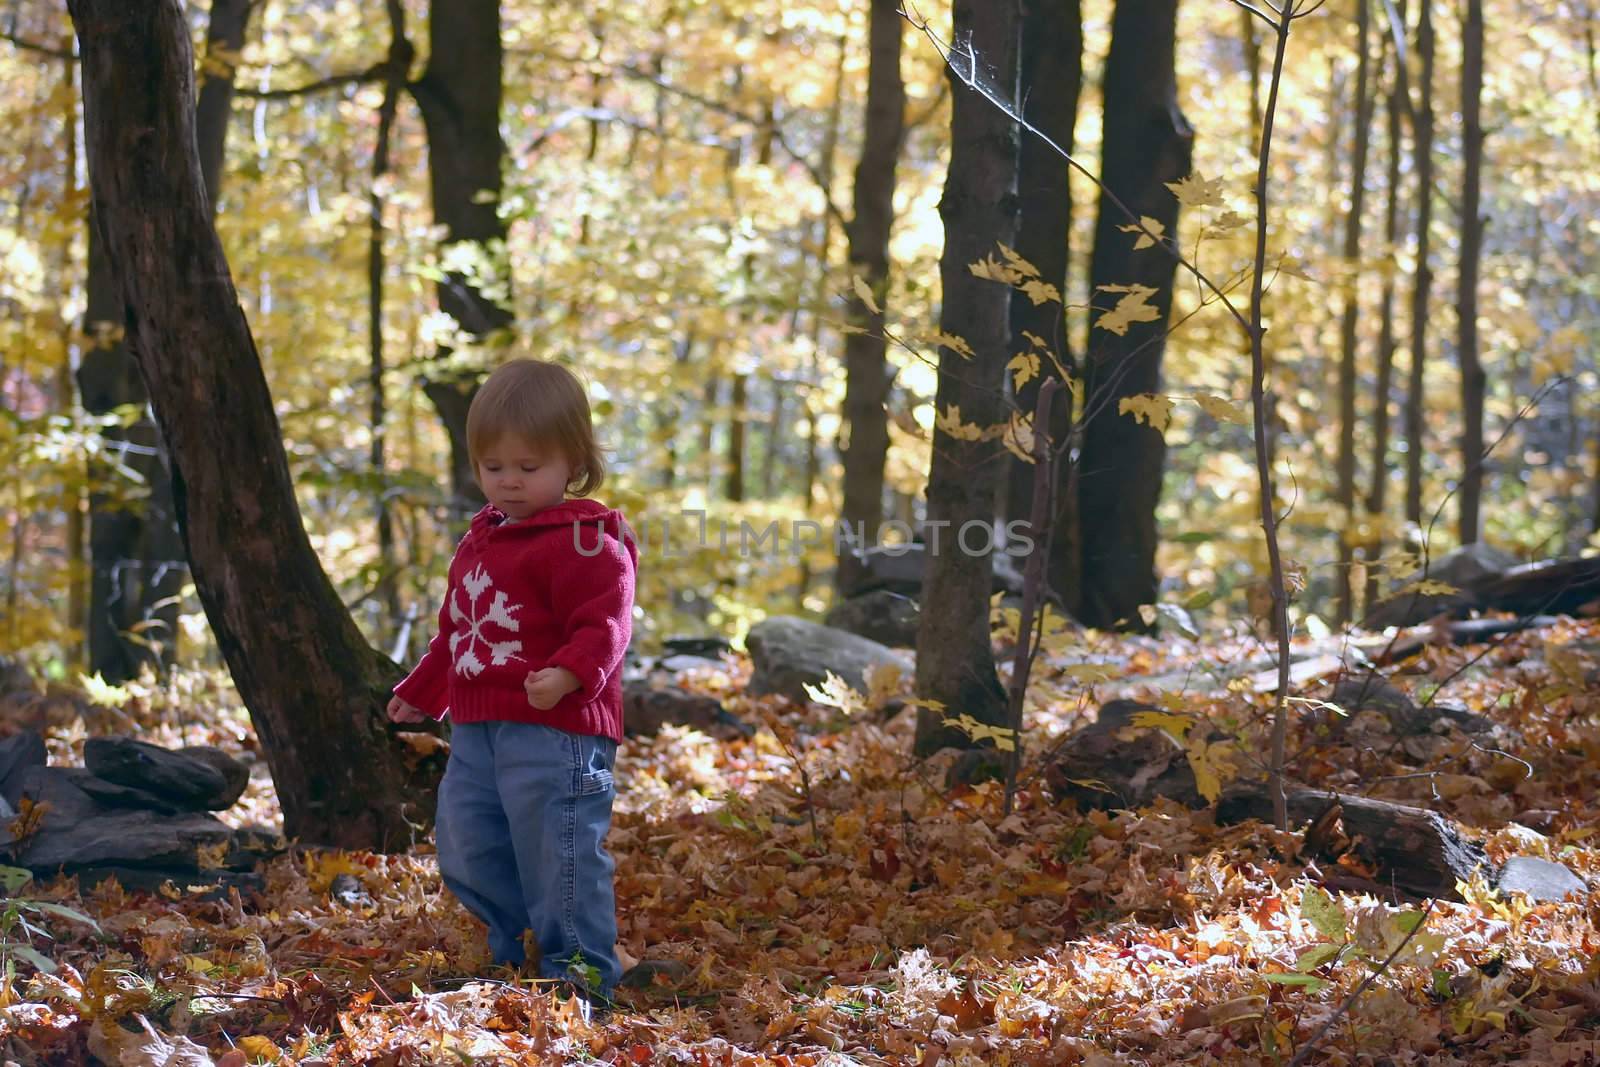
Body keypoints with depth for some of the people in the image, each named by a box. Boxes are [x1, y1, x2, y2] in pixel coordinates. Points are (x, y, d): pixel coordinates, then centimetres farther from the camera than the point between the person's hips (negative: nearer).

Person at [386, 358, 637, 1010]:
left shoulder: (586, 541, -10)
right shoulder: (480, 541, 19)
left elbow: (604, 622, -20)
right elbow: (455, 629, 31)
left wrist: (570, 672, -38)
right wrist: (420, 692, 37)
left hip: (556, 731, -9)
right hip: (476, 730, 9)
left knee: (559, 851, -9)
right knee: (465, 847, 14)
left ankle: (579, 967, 1)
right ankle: (513, 953, 27)